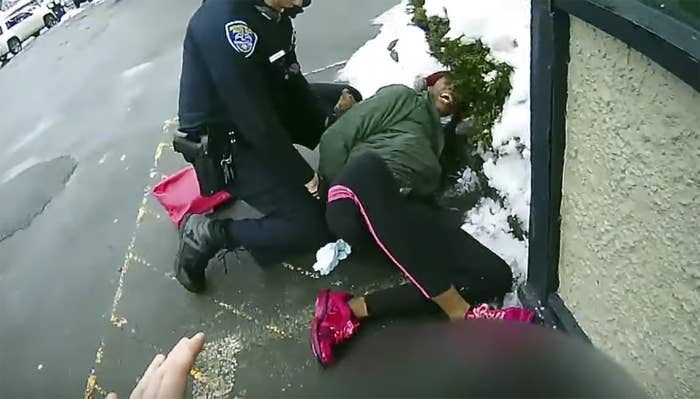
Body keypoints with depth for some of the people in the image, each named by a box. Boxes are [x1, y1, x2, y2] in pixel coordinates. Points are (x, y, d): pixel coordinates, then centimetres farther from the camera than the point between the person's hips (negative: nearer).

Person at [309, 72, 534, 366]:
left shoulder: (441, 135, 38)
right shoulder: (402, 97, 20)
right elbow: (335, 140, 9)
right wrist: (340, 191, 1)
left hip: (402, 218, 6)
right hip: (357, 210, -5)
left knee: (496, 276, -12)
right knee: (368, 166, -40)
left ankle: (352, 309, -28)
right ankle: (460, 312, -39)